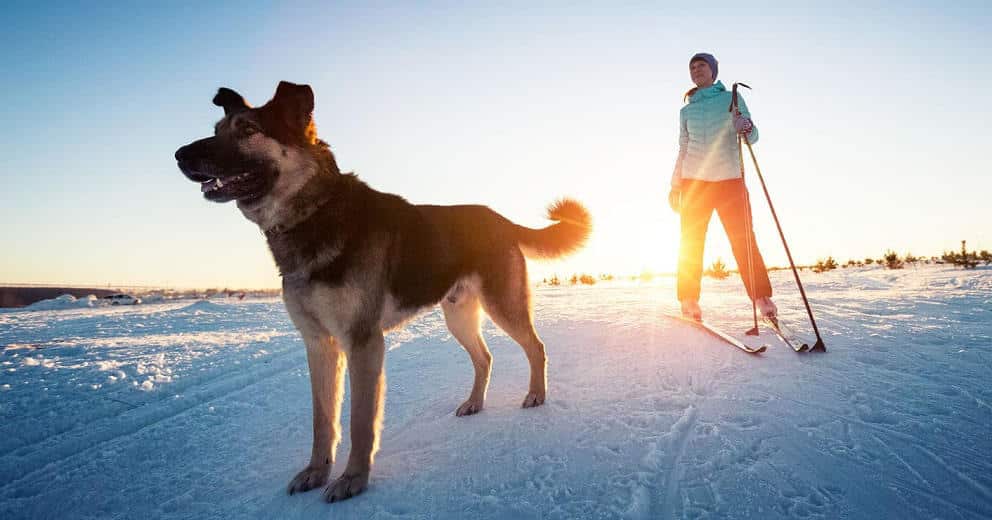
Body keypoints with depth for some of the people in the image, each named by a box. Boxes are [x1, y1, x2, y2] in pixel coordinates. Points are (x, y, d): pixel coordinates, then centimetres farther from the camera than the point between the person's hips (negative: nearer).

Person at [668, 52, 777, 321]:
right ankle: (689, 302, 3)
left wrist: (746, 127, -22)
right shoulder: (687, 110, 16)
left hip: (729, 178, -2)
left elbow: (752, 135, 2)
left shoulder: (732, 98, 10)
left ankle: (762, 298, -3)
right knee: (691, 242, -1)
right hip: (694, 180, 2)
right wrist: (675, 185, 11)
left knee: (743, 239, -8)